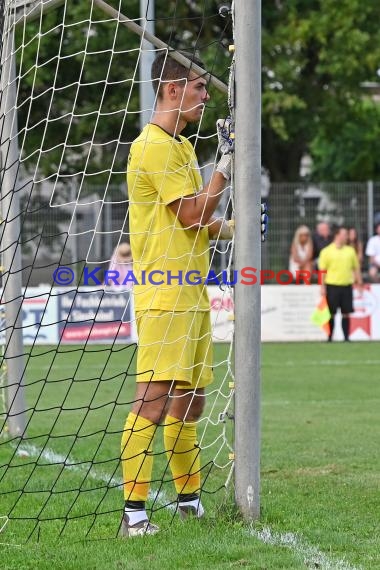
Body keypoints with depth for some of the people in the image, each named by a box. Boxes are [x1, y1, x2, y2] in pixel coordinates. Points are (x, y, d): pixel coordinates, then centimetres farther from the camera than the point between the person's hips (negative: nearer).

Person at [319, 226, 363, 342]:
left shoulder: (350, 251, 10)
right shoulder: (327, 251, -3)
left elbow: (356, 268, 14)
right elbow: (322, 270, -3)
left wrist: (359, 283, 8)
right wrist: (323, 287, -8)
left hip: (347, 285, 3)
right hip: (332, 285, -3)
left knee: (346, 313, 3)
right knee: (331, 314, 0)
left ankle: (346, 337, 8)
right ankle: (330, 337, 8)